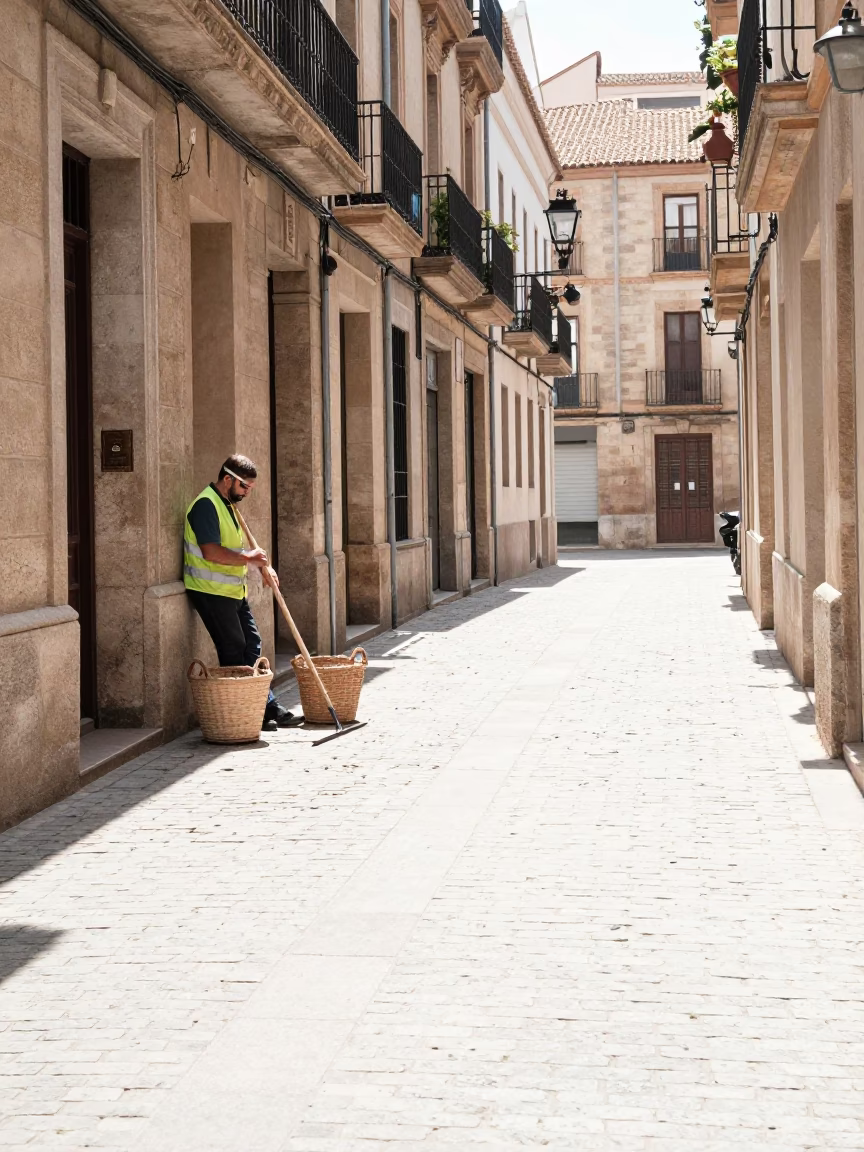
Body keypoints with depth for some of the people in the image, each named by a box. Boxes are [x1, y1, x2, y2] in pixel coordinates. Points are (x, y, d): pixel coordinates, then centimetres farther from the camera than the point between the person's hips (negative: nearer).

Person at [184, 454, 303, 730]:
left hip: (233, 591, 10)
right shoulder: (206, 505, -16)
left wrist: (261, 563, 7)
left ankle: (270, 709, 11)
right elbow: (211, 552, -26)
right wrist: (248, 558, -19)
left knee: (251, 646, 8)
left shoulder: (228, 505, 17)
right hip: (211, 591, -10)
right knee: (234, 651, -6)